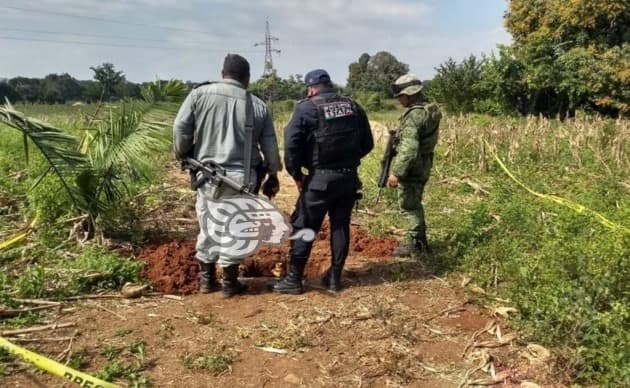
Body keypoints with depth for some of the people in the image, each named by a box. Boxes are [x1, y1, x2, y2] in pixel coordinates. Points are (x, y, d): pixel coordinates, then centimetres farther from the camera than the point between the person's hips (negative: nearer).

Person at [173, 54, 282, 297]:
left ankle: (207, 280, 27)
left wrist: (182, 156, 15)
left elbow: (180, 129, -2)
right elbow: (270, 147, 8)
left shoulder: (200, 93, 2)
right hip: (241, 177, 0)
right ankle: (230, 283, 19)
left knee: (208, 227, 14)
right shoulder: (258, 105, 6)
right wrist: (273, 176, 20)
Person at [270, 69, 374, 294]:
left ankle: (294, 279, 7)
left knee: (304, 227, 3)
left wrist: (297, 175, -2)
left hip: (321, 178, -5)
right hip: (349, 177, 5)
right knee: (341, 226, 13)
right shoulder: (354, 107, 10)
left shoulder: (306, 108, -5)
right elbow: (367, 144, 14)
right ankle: (335, 277, 19)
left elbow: (291, 144, -12)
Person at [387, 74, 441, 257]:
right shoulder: (429, 110, 9)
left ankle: (415, 244, 11)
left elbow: (409, 148, -29)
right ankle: (419, 241, 30)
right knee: (414, 204, 20)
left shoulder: (414, 115, -22)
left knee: (408, 206, 2)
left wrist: (396, 172, -27)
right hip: (423, 166, 10)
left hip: (411, 168, -10)